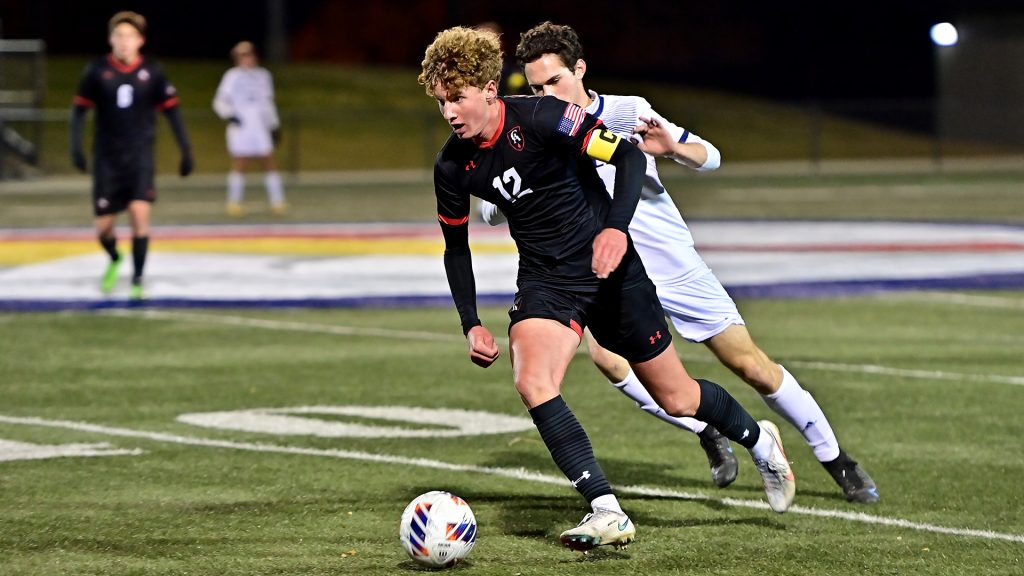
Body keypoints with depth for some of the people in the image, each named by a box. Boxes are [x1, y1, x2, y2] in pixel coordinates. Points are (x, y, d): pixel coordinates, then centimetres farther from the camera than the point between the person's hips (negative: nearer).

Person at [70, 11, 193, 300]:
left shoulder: (151, 72, -2)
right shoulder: (97, 71, -2)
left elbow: (171, 110, 5)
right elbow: (80, 108, 3)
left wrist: (185, 150, 4)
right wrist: (76, 145, -8)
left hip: (140, 156, -1)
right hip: (107, 157, 1)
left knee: (140, 213, -18)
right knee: (103, 227, 2)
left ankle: (137, 279, -4)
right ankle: (114, 260, 37)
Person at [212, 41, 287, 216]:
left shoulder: (263, 75, 14)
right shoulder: (233, 76, 1)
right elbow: (220, 101, 0)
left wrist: (274, 125, 21)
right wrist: (229, 115, -17)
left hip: (260, 129, 4)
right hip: (241, 128, -4)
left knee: (269, 164, 0)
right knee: (239, 165, -7)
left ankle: (277, 201, 2)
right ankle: (234, 202, -1)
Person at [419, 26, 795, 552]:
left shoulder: (541, 117, -20)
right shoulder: (452, 167, -6)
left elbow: (629, 157, -19)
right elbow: (456, 246, 10)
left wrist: (615, 228, -34)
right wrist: (471, 324, 2)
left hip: (607, 267, -3)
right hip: (544, 282, 3)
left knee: (676, 400, 7)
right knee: (532, 384, -26)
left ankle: (758, 440, 40)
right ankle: (607, 514, -23)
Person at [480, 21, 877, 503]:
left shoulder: (628, 113, -11)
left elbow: (710, 158, -7)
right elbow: (492, 212, -6)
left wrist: (672, 147, -30)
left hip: (675, 265, -2)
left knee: (750, 365, 1)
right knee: (605, 352, -27)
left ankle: (837, 460, 18)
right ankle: (709, 437, -8)